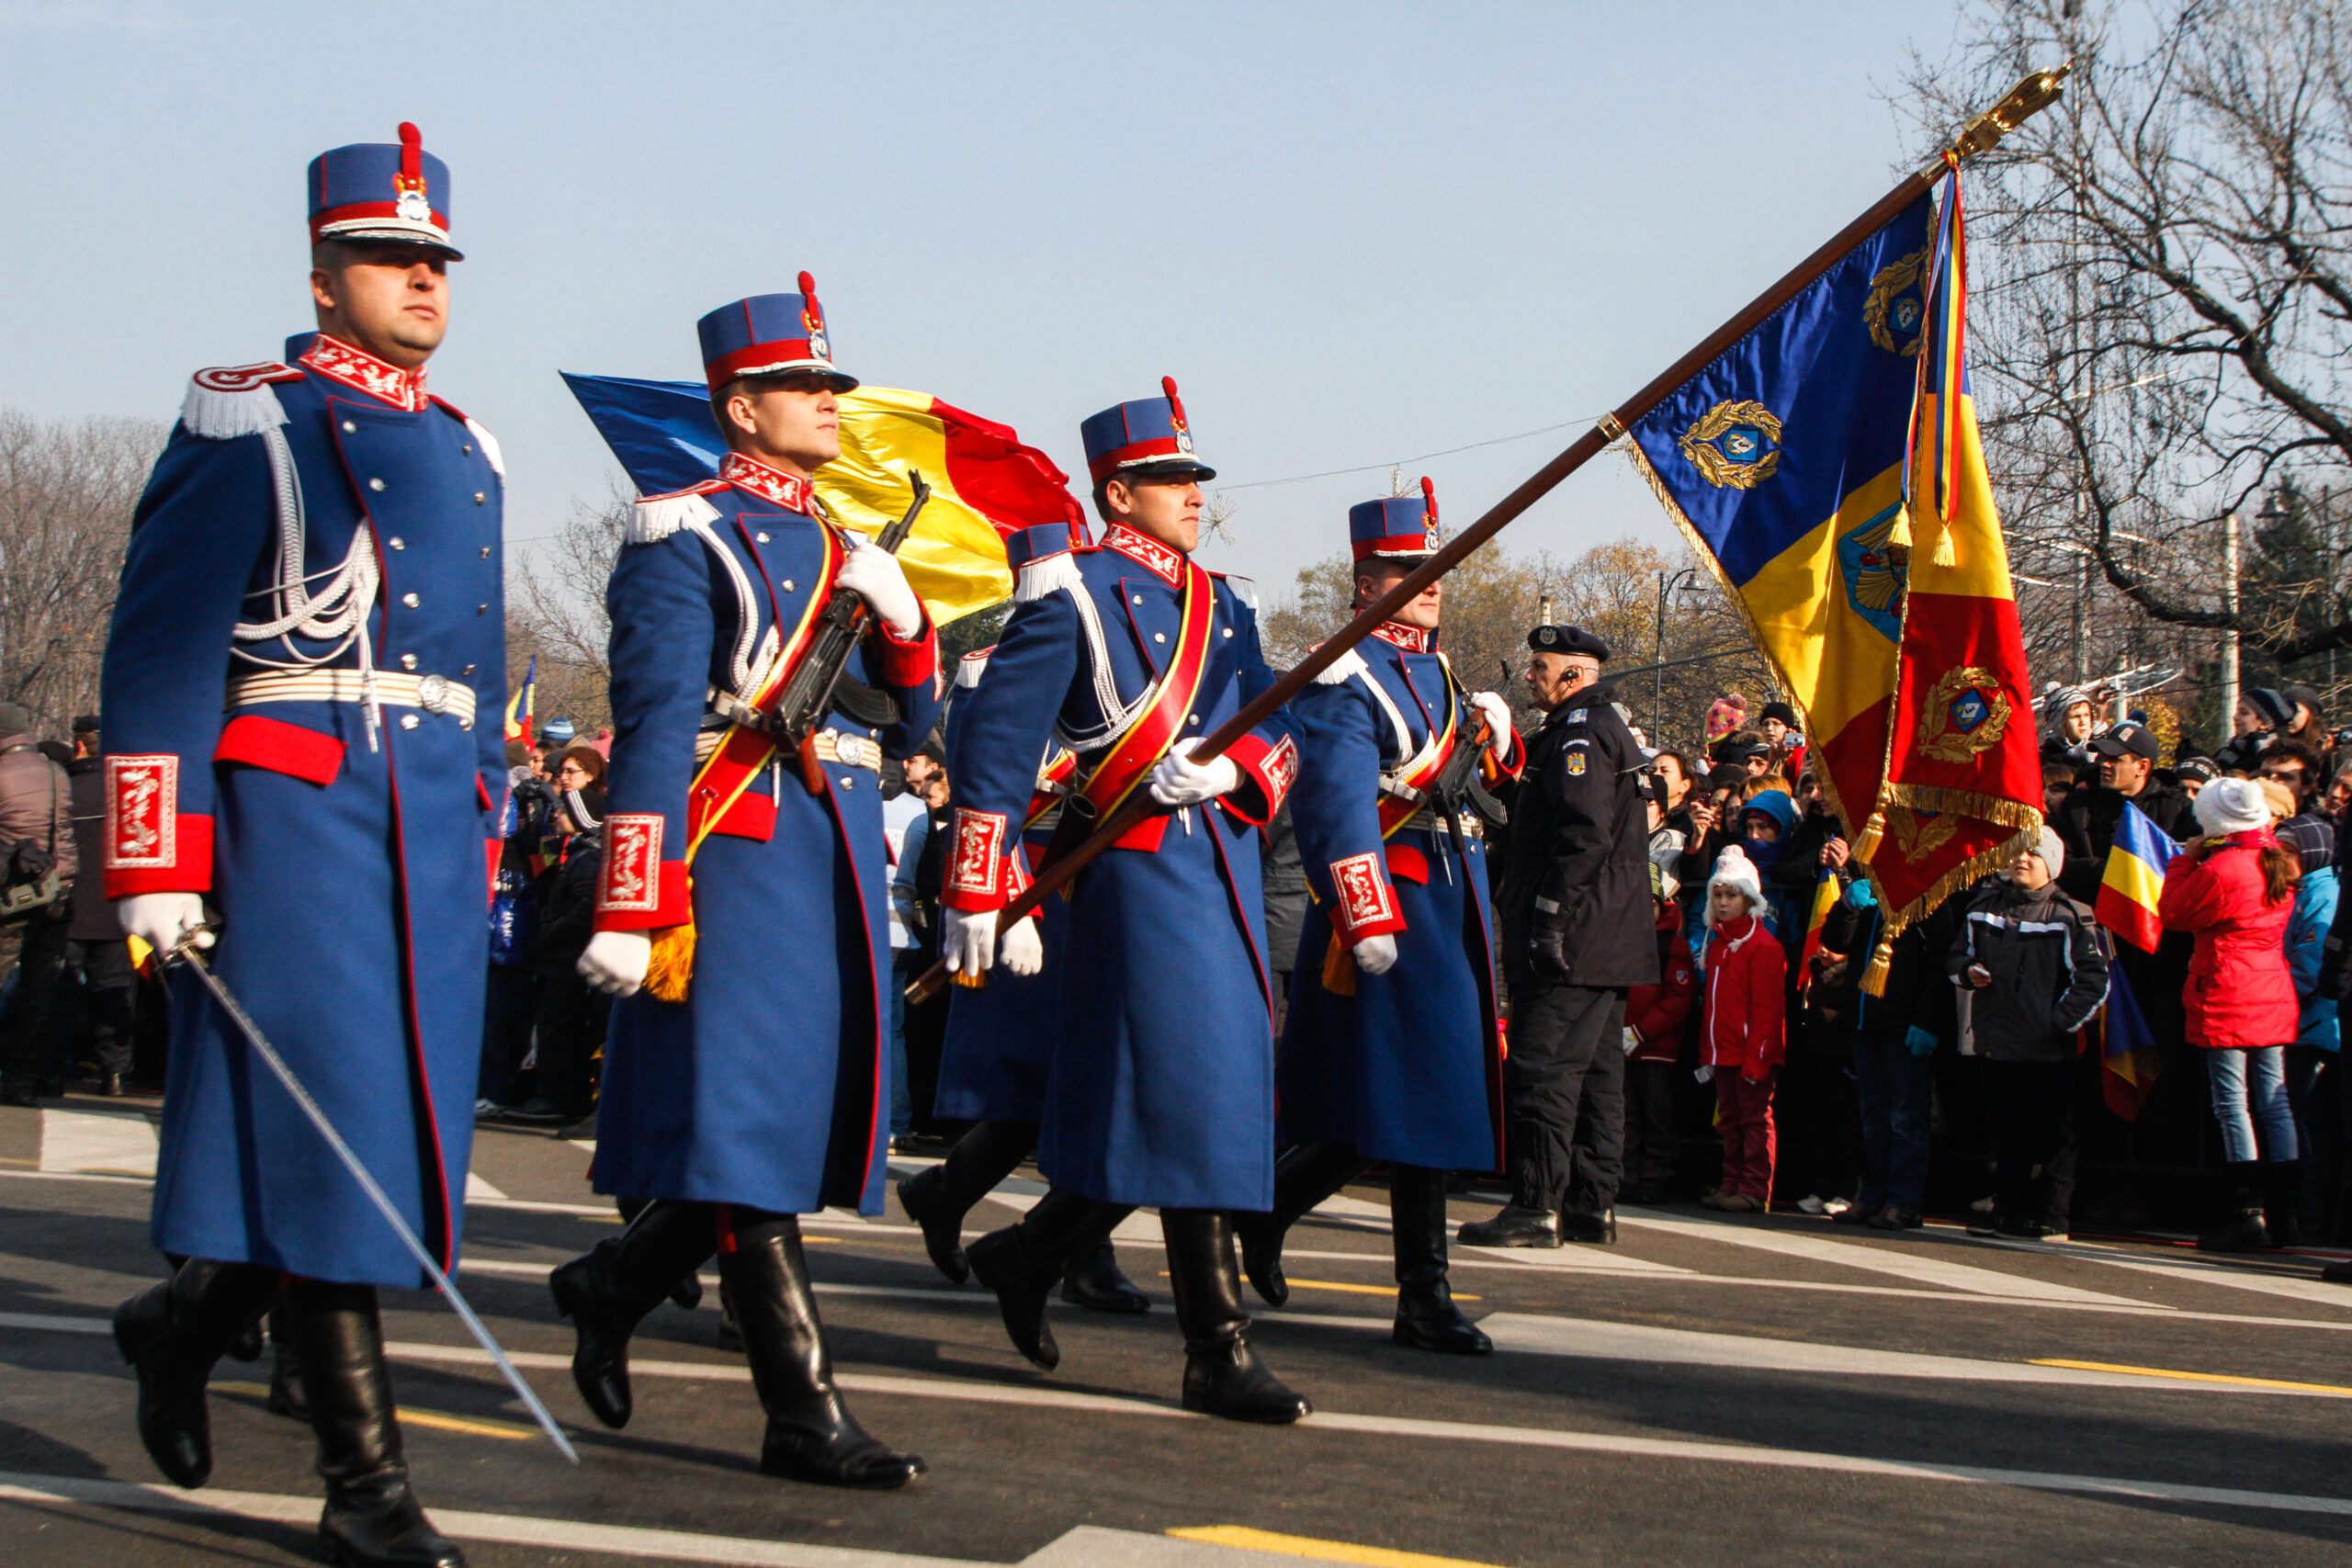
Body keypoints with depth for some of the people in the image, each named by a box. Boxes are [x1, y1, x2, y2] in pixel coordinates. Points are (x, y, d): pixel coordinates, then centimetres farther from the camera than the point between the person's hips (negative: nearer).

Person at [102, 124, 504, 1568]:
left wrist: (484, 844, 19)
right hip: (295, 803, -7)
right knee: (329, 1122, -6)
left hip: (435, 825, 7)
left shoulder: (465, 451, 19)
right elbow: (159, 651, -7)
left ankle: (187, 1319, 32)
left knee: (411, 1116, 7)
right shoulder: (248, 421, -1)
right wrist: (155, 867, -12)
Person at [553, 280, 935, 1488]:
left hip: (839, 859, 9)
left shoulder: (843, 550, 20)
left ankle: (612, 1285, 30)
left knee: (800, 1113, 11)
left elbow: (911, 723, 20)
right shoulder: (685, 535, -3)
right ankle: (805, 1419, 3)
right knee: (750, 1125, -6)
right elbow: (651, 727, -12)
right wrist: (632, 906, -19)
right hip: (739, 851, -9)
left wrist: (898, 617, 0)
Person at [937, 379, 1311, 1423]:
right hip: (1141, 865, -8)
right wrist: (977, 892, -15)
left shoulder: (1221, 605, 19)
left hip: (1226, 863, 8)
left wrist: (1231, 766, -10)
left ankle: (1028, 1255, 31)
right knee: (1192, 1099, -9)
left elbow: (1278, 735, 14)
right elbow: (996, 738, -10)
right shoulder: (1077, 593, -4)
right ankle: (1219, 1354, -3)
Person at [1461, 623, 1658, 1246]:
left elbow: (1584, 837, -22)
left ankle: (1536, 1207, -12)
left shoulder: (1579, 733, -11)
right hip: (1609, 947, 11)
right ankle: (1592, 1201, 16)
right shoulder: (1605, 728, 22)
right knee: (1596, 1070, 12)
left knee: (1542, 1067, -11)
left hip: (1575, 942, -11)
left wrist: (1549, 922, -23)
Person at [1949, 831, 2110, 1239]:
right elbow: (1956, 956, 20)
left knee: (2046, 1130, 0)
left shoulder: (2069, 918, -3)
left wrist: (2060, 1022, -11)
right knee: (2005, 1129, 8)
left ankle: (2037, 1213, 6)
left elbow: (2094, 979, -5)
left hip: (2047, 1048, -4)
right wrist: (1968, 971, -2)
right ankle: (2007, 1208, 14)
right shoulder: (1984, 906, 11)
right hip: (1997, 1038, 4)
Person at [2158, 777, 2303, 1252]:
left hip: (2227, 998, -7)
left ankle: (2247, 1214, -3)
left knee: (2232, 1105, -3)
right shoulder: (2282, 860, 5)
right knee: (2274, 1101, 11)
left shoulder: (2219, 869, -17)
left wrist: (2185, 860, 3)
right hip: (2276, 997, 7)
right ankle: (2284, 1208, 14)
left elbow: (2172, 913, -6)